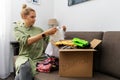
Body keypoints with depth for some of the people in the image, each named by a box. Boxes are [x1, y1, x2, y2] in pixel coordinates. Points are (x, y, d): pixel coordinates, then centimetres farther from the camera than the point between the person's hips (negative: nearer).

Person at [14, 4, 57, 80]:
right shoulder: (18, 29, 3)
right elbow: (26, 41, -16)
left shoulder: (39, 29, 11)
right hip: (25, 57, 0)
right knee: (25, 66, -34)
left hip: (39, 58, 0)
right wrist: (45, 33, -24)